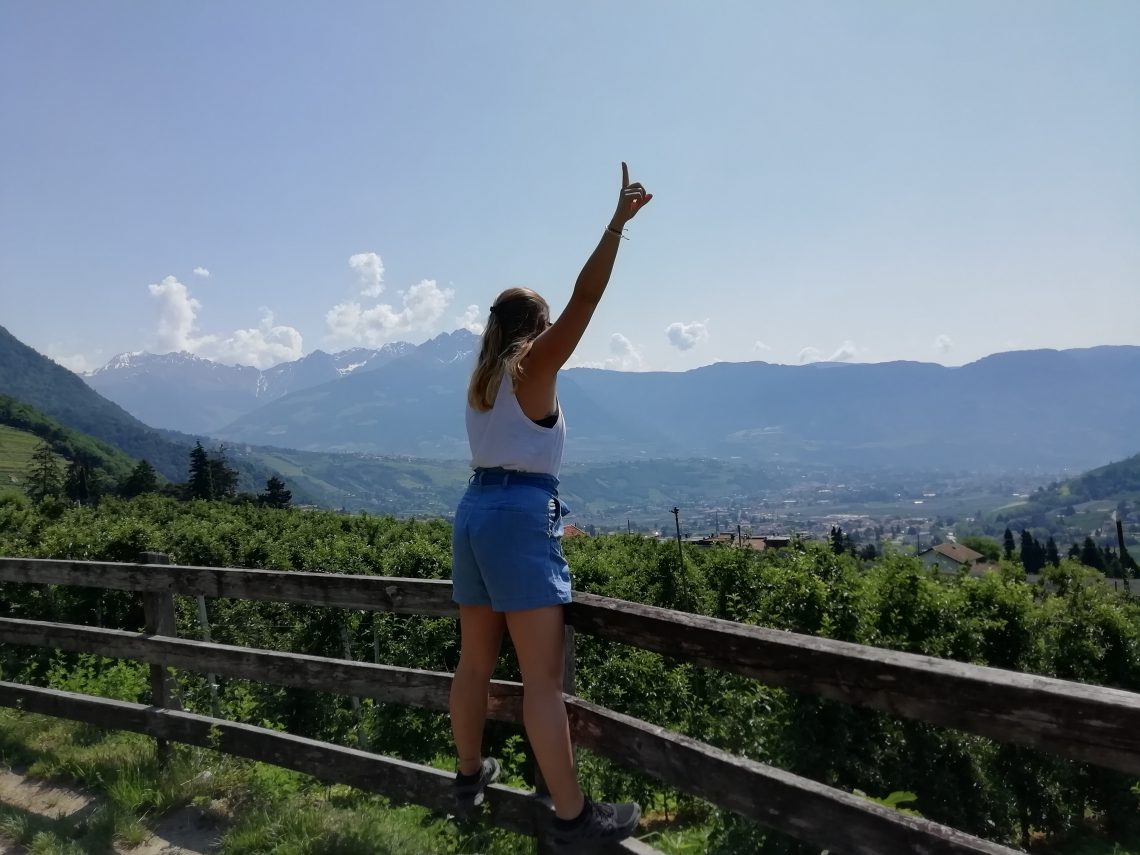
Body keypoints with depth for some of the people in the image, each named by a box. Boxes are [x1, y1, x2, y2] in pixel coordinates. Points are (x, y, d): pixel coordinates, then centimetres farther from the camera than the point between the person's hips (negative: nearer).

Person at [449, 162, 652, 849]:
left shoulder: (485, 376, 16)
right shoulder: (533, 368, -5)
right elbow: (584, 299, -12)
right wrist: (619, 222, -9)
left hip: (475, 511, 9)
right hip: (521, 515, -8)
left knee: (477, 659, 18)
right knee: (543, 675, -6)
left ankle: (471, 774, 33)